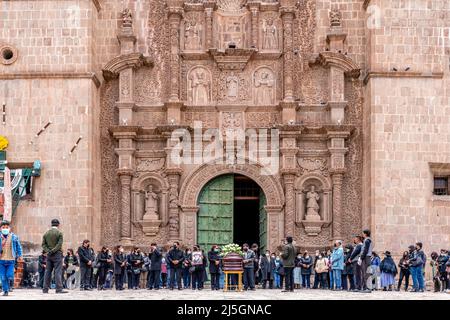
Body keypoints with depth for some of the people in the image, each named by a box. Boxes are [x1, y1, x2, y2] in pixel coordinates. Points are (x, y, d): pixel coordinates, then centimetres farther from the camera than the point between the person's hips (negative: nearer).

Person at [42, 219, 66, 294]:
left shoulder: (46, 233, 10)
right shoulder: (59, 233, -5)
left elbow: (43, 244, 5)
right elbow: (59, 244, -15)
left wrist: (48, 251, -4)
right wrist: (53, 251, -12)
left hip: (49, 255, 5)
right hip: (57, 254, -5)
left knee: (48, 271, 8)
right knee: (58, 271, -8)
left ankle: (45, 289, 6)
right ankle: (59, 289, -15)